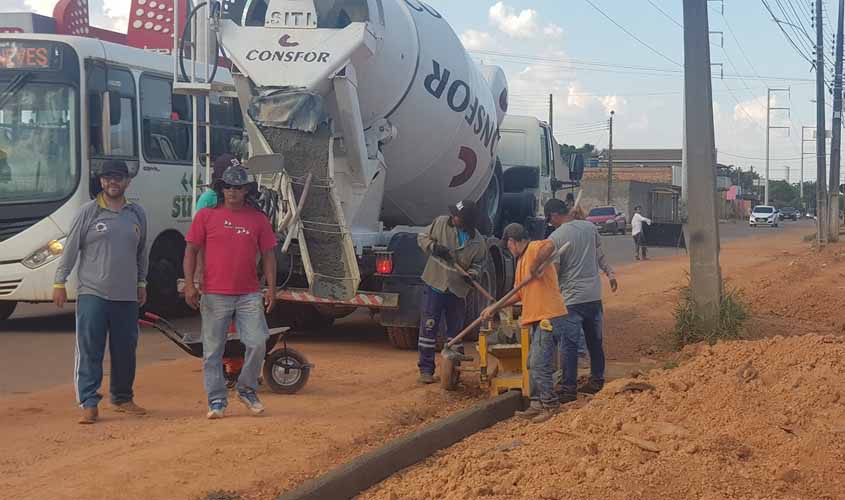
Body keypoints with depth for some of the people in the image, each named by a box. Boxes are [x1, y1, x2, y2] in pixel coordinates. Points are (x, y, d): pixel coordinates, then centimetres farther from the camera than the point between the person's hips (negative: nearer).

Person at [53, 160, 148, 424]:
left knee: (126, 350, 9)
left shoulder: (137, 214, 10)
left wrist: (141, 283, 18)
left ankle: (122, 398, 24)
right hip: (92, 293, -4)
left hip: (127, 296, 4)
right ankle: (89, 404, -5)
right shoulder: (88, 212, -1)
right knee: (89, 350, -6)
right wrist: (59, 283, -3)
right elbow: (70, 249, 0)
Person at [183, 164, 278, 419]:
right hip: (214, 295, -1)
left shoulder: (258, 219, 9)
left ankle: (246, 389, 16)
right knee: (213, 351, 2)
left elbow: (268, 255, 10)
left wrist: (271, 288, 2)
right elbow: (191, 250, 4)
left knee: (258, 343, -6)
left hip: (249, 295, 1)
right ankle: (217, 401, 13)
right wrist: (189, 284, -6)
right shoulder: (206, 216, 4)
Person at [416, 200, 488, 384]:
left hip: (458, 290, 2)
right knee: (428, 328, -2)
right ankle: (426, 370, 6)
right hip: (435, 286, -1)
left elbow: (478, 263, 7)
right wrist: (434, 247, -18)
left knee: (455, 331, 12)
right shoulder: (441, 223, -8)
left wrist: (472, 273, -14)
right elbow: (422, 237, 2)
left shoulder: (478, 242, -5)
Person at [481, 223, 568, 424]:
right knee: (533, 363, 16)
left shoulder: (534, 249, -11)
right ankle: (537, 404, 25)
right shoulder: (521, 260, 20)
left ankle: (551, 405, 2)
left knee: (540, 364, -8)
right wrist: (494, 308, 23)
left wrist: (533, 268, -27)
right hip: (538, 317, 11)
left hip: (549, 316, -11)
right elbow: (519, 294, 25)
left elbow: (550, 245, -36)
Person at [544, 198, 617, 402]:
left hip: (571, 299, -6)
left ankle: (569, 389, -1)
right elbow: (600, 256, 14)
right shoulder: (589, 228, 4)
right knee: (595, 341, 16)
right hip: (594, 295, 6)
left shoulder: (555, 238, -13)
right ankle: (597, 381, 24)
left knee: (569, 345, -2)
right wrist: (610, 273, 25)